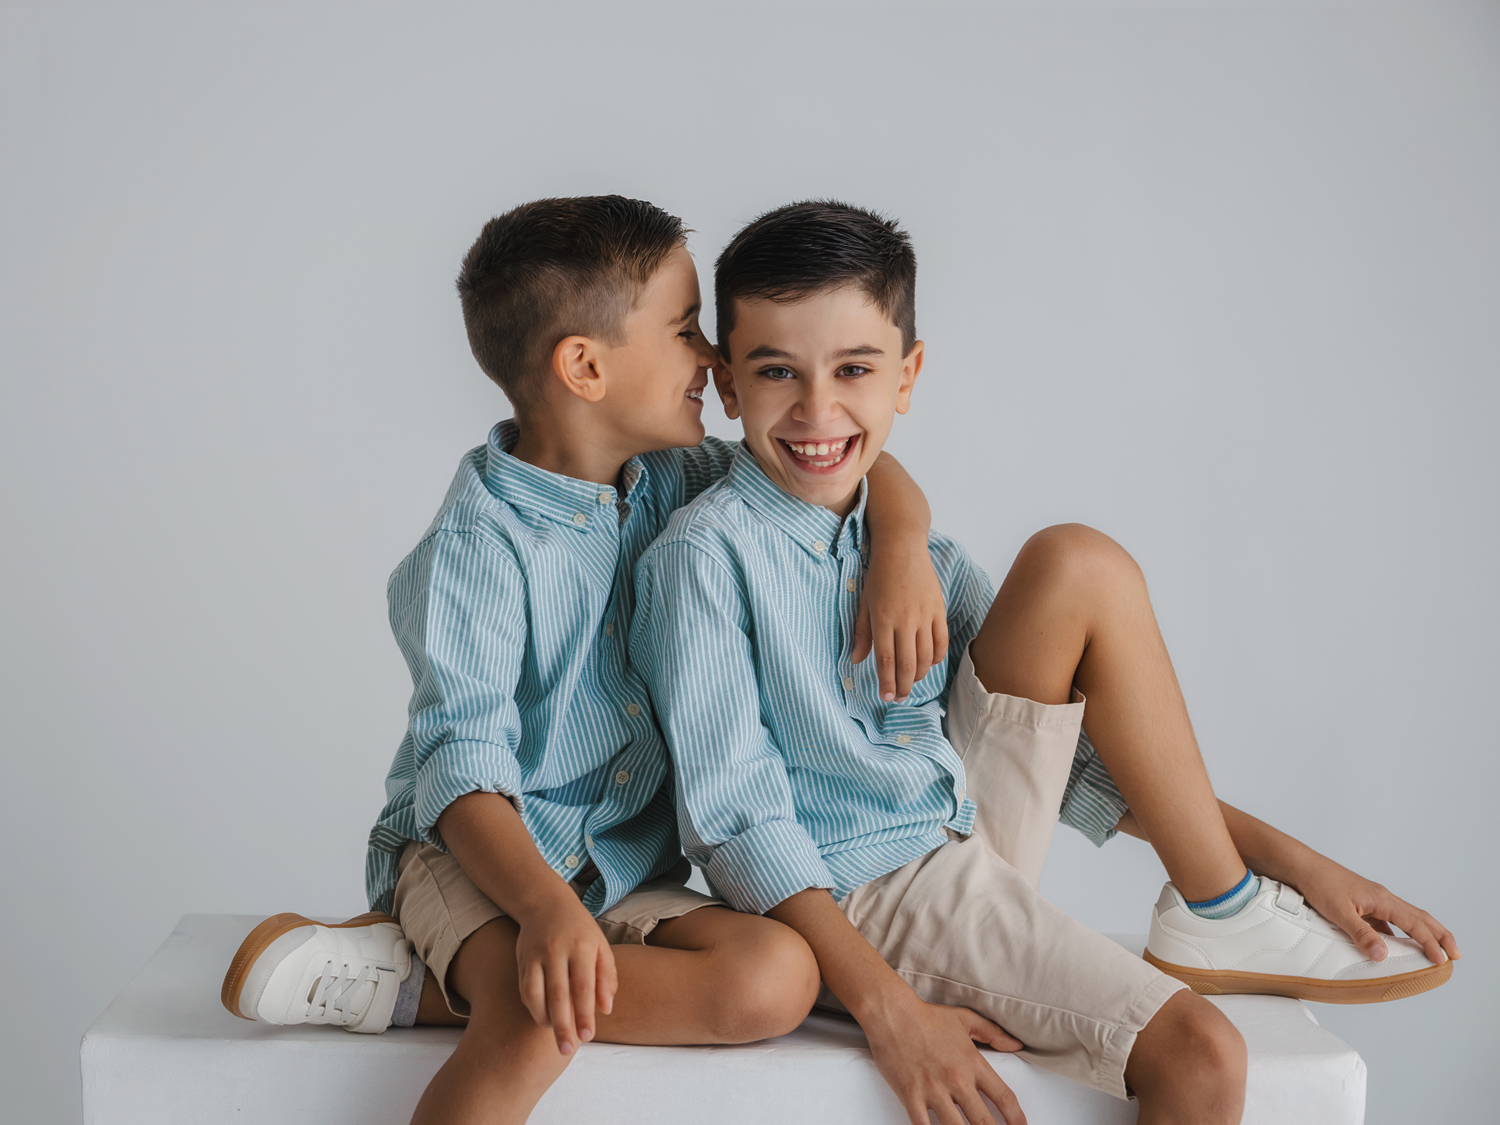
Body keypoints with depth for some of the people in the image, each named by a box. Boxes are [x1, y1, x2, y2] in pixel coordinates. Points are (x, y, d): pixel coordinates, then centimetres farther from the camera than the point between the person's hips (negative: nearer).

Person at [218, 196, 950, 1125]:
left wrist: (902, 546, -10)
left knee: (778, 978, -24)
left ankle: (403, 985, -17)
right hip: (474, 855, -7)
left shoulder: (676, 484, 4)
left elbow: (859, 469, 13)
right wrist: (545, 909, -40)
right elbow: (462, 774, -23)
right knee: (540, 1020, -39)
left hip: (626, 873, 8)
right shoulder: (479, 547, -15)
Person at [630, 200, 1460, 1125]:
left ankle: (1219, 909, -2)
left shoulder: (916, 556, 7)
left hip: (974, 835, 7)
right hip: (861, 900, -7)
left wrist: (1296, 859, 5)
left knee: (1077, 566, -8)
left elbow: (1063, 744, 11)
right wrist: (885, 1008, -24)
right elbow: (736, 816, -17)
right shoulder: (704, 556, -13)